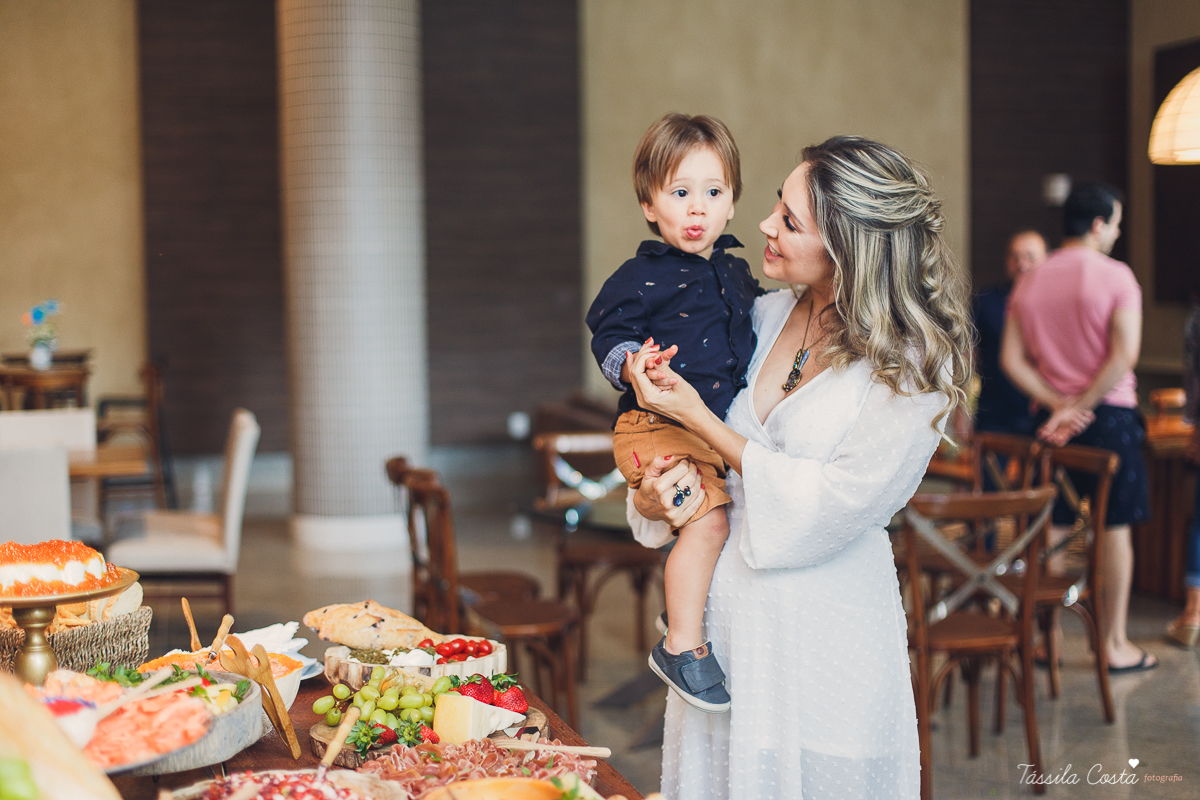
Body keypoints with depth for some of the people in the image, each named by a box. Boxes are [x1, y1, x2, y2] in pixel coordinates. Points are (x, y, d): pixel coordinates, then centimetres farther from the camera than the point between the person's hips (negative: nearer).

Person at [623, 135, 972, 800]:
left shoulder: (914, 366, -13)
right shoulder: (764, 317, 3)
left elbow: (831, 506, -17)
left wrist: (698, 418, -16)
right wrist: (650, 499, -13)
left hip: (822, 643, -5)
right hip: (725, 615, 5)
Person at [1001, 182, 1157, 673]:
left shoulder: (1028, 284, 7)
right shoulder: (1116, 276, -8)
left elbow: (1012, 360, 1)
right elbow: (1124, 354, -18)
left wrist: (1060, 404, -5)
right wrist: (1082, 406, -13)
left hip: (1054, 417, 5)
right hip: (1110, 413, -4)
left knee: (1050, 527, 11)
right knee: (1115, 527, 4)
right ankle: (1116, 645, 9)